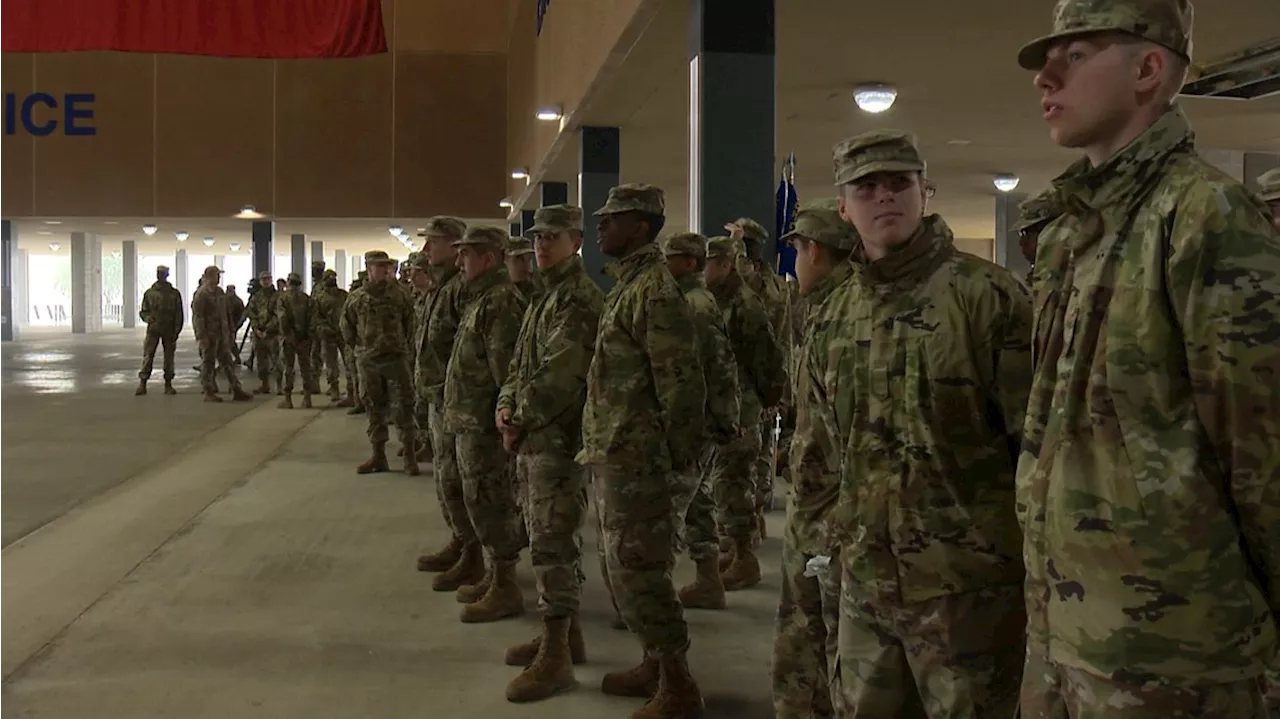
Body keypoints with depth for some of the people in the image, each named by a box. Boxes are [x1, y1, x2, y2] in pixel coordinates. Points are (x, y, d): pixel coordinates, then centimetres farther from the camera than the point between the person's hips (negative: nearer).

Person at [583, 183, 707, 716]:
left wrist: (677, 451, -15)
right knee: (627, 568, 17)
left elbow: (679, 381, -20)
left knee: (637, 570, -5)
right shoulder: (627, 285, 14)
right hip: (613, 453, 10)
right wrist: (602, 446, 18)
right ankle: (654, 666, 29)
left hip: (634, 456, -10)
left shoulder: (654, 289, -16)